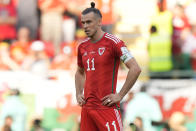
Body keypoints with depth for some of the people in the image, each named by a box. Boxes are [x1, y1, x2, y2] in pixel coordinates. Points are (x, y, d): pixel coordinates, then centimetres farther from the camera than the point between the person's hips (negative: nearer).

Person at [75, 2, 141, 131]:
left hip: (106, 107, -7)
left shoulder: (113, 42, -9)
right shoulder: (83, 47, 13)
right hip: (87, 107, 7)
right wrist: (79, 94, 15)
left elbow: (135, 69, -15)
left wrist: (120, 95, -14)